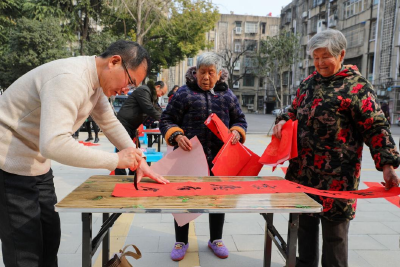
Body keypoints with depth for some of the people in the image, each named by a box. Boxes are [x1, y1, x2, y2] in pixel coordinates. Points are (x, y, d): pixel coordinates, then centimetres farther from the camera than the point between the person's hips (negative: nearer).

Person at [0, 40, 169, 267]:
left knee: (50, 237, 16)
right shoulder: (70, 79, -30)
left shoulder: (95, 79, 1)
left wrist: (139, 161, 1)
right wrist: (116, 160, -32)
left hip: (35, 164, 9)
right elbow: (54, 144, -40)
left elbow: (111, 124, 10)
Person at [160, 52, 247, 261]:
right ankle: (181, 241, 29)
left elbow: (240, 120, 14)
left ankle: (215, 239, 36)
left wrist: (237, 133, -8)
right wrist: (177, 136, -20)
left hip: (219, 158, 3)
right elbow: (166, 120, -2)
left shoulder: (227, 95, 8)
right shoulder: (184, 93, -2)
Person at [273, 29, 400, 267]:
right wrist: (283, 121, 0)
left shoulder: (357, 86, -7)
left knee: (334, 229, 6)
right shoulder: (309, 82, 11)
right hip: (302, 170, 7)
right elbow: (295, 111, 22)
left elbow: (376, 128, -10)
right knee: (305, 224, 19)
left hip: (336, 176, -6)